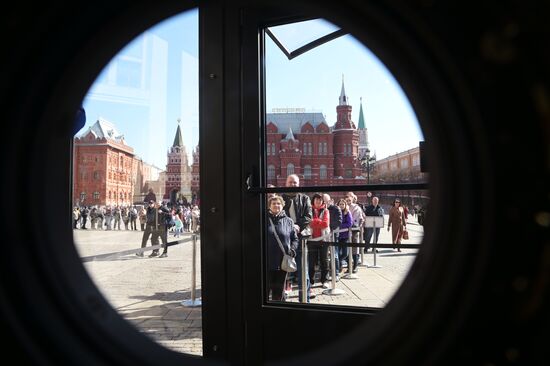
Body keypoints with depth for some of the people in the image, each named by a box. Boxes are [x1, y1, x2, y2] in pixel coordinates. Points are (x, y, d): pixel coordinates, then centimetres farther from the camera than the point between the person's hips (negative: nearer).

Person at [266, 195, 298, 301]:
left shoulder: (288, 221, 6)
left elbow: (295, 239, 11)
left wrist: (292, 250, -5)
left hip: (282, 262, 2)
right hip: (267, 261, -2)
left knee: (279, 290, 13)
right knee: (266, 288, 4)